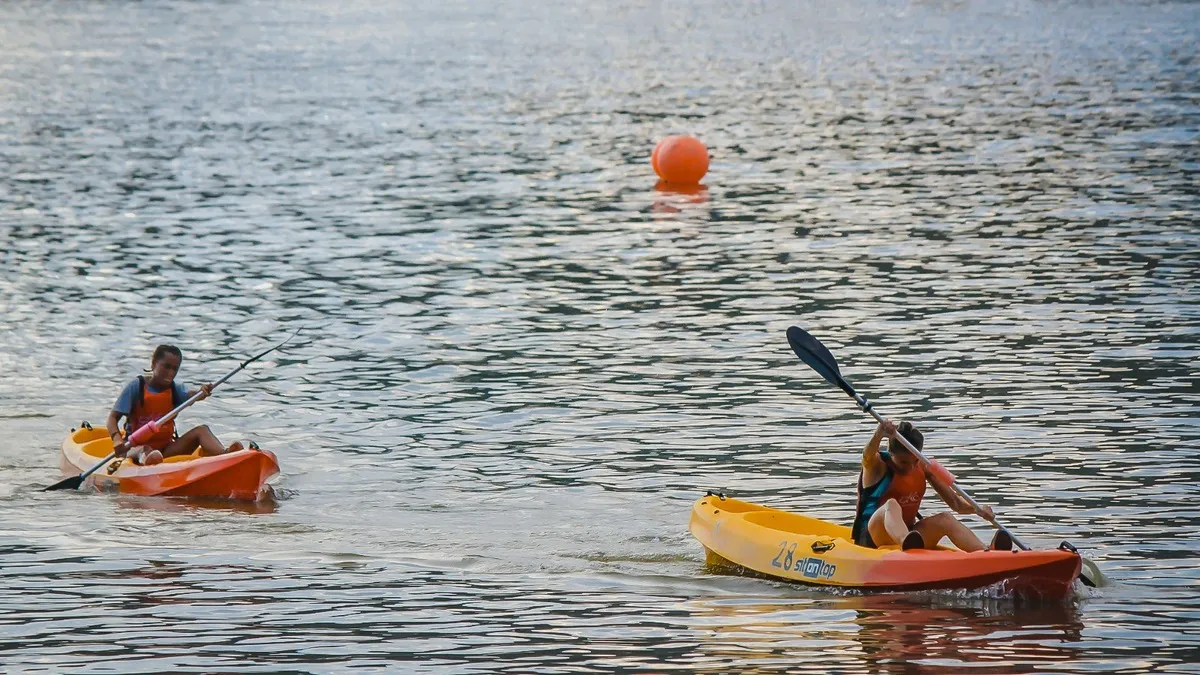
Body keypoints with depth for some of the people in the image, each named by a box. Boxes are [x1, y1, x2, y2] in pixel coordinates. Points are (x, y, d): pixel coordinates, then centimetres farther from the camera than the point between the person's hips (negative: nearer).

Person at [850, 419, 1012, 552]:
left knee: (945, 519, -21)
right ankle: (907, 543, -75)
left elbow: (955, 503, 5)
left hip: (906, 532, 6)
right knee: (891, 505, -37)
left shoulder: (923, 468, 7)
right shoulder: (878, 466, -7)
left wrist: (976, 509, -15)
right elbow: (868, 455, -34)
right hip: (873, 535, -6)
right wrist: (879, 434, -55)